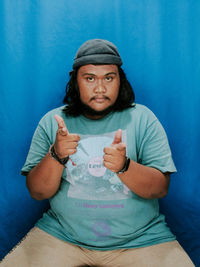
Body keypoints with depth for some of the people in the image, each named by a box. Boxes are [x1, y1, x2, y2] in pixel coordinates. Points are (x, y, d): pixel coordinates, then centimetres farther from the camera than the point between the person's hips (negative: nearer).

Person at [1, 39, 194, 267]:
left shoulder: (142, 118, -2)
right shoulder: (52, 122, 0)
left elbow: (161, 188, -8)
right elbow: (37, 192, -3)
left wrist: (125, 166, -27)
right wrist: (56, 156, -23)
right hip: (62, 235, 1)